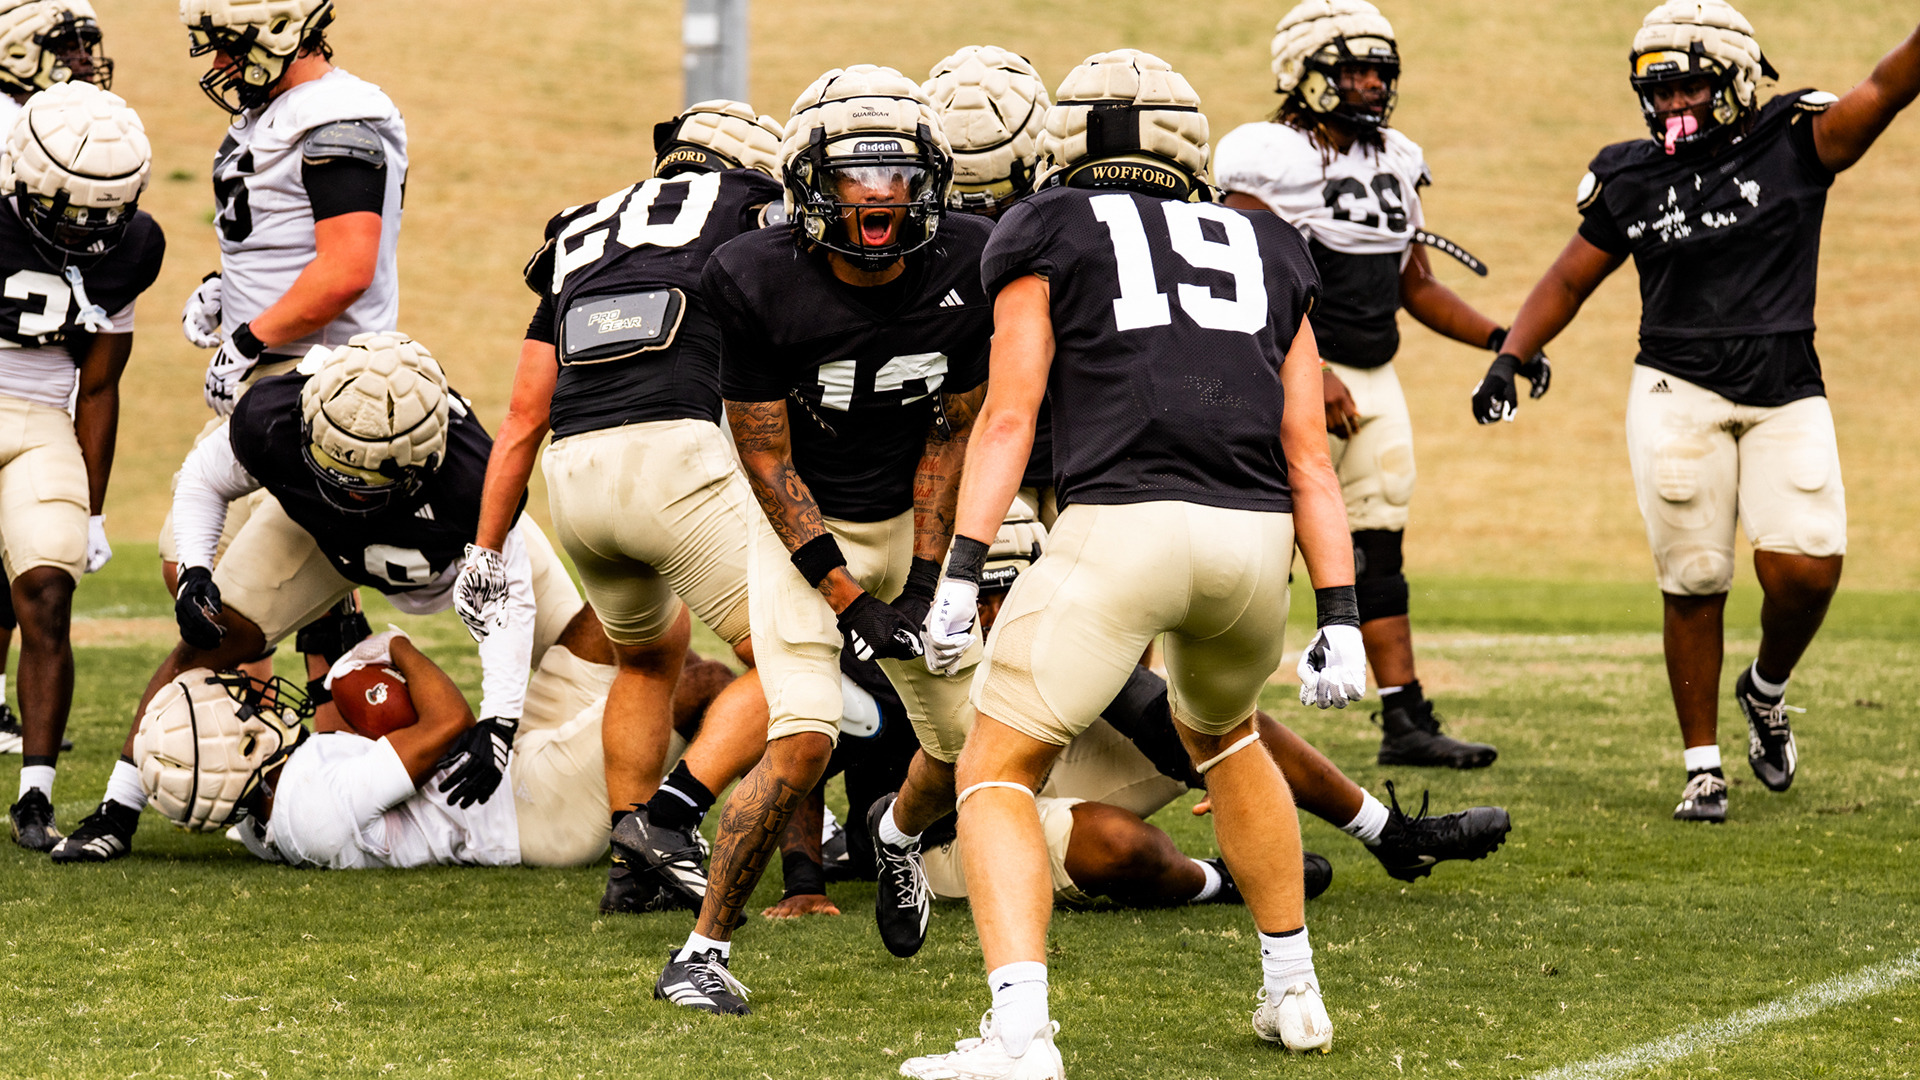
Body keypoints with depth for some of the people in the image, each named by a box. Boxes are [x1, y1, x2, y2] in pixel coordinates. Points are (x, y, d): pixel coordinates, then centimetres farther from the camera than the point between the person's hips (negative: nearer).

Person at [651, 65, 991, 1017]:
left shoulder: (964, 270, -16)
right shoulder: (761, 285, -25)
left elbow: (950, 432, -5)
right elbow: (767, 458, -18)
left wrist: (925, 579, -11)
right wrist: (848, 601, -21)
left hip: (909, 520, 4)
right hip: (804, 528, -4)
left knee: (967, 743, 7)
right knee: (803, 740, -21)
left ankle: (899, 830, 45)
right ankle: (703, 950, -8)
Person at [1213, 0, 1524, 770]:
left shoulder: (1393, 163, 13)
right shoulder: (1270, 162, -11)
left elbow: (1417, 287, 20)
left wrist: (1498, 340, 9)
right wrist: (1310, 377, -23)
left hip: (1375, 383, 8)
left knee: (1378, 556, 8)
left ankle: (1407, 722, 9)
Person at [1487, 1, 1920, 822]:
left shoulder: (1796, 141, -1)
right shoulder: (1632, 180, 7)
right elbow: (1569, 282, 15)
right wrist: (1508, 359, 4)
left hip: (1786, 394, -1)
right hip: (1679, 392, 1)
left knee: (1805, 569, -12)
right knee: (1693, 584, -3)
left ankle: (1767, 691, 20)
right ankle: (1702, 766, 10)